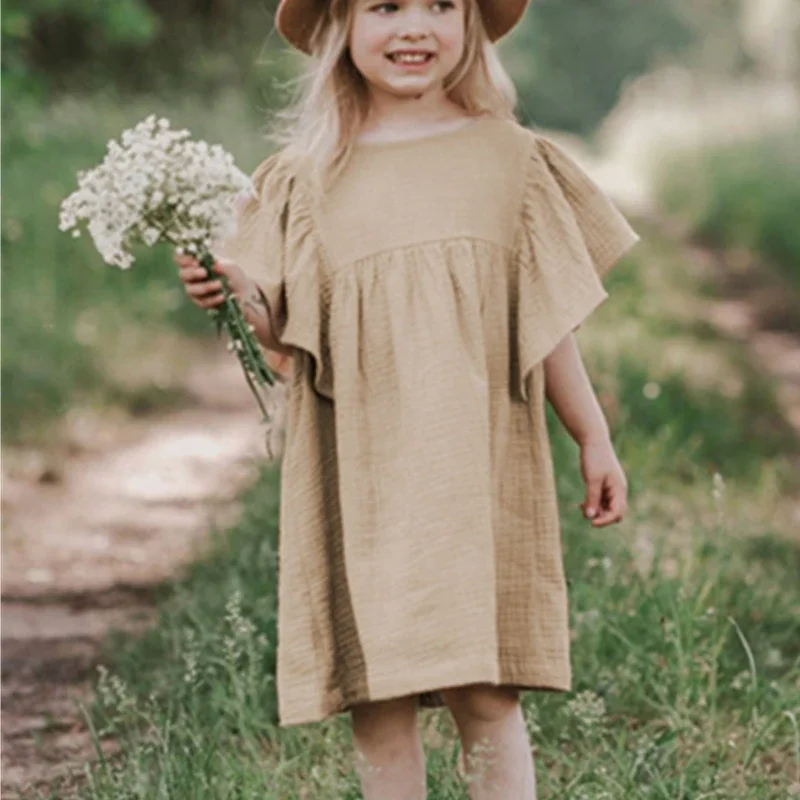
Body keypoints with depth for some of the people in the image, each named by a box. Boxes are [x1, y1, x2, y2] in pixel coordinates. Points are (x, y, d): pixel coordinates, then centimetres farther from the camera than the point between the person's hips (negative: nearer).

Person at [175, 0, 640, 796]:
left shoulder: (509, 157, 6)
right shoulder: (308, 177, 5)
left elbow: (549, 318, 12)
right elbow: (285, 330, 3)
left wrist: (593, 438, 13)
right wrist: (233, 292, -17)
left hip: (478, 468, -1)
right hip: (358, 473, 1)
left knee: (485, 694, -3)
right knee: (374, 700, 3)